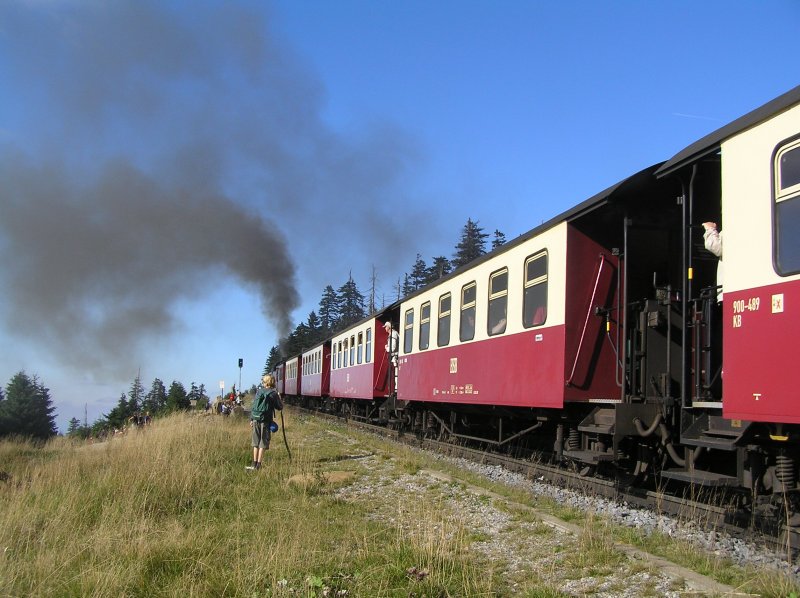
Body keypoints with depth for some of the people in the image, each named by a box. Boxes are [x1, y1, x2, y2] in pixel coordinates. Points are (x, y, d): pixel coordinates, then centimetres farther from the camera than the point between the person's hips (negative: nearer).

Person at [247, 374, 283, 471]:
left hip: (256, 419, 4)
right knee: (263, 443, 3)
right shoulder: (273, 394, -6)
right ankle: (258, 464, 1)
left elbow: (253, 405, 8)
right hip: (266, 421, -4)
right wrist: (279, 398, 18)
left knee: (256, 442, 13)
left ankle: (254, 463, 14)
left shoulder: (258, 391, 5)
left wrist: (251, 419, 15)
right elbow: (280, 407, 1)